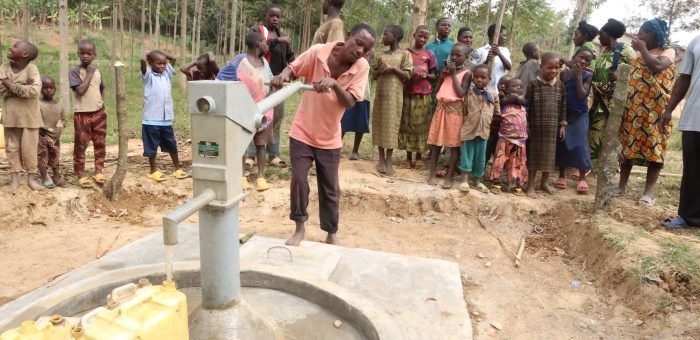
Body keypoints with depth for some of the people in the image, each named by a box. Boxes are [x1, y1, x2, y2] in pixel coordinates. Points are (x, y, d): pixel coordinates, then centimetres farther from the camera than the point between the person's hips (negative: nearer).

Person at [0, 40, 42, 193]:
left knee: (29, 148, 3)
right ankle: (14, 177, 19)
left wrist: (13, 86, -18)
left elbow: (34, 90, -24)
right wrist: (22, 86, -19)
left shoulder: (31, 68, -10)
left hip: (29, 116, -3)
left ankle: (31, 177, 16)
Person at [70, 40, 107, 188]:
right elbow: (80, 90, -22)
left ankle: (99, 170, 22)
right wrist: (89, 74, -15)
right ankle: (81, 174, 9)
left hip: (98, 113, 5)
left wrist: (102, 104, 8)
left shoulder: (97, 72, 7)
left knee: (100, 144, 11)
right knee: (81, 145, 1)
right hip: (81, 114, -5)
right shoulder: (74, 71, -9)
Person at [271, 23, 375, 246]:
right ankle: (300, 227, 20)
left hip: (330, 138, 1)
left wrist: (334, 84, -36)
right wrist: (282, 75, -28)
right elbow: (292, 68, -4)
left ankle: (332, 233, 26)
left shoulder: (362, 67, -11)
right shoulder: (317, 52, -14)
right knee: (298, 180, -1)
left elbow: (350, 102, -18)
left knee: (330, 188, 8)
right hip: (302, 132, -1)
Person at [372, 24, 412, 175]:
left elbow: (407, 75, -5)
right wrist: (380, 70, -6)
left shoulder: (404, 54, 0)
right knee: (379, 124, 3)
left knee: (392, 125, -2)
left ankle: (389, 159, 6)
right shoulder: (381, 55, 12)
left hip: (394, 94, -4)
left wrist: (393, 68, -16)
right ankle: (381, 158, 11)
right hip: (380, 93, 4)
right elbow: (374, 75, 14)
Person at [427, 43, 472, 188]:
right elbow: (437, 89, 13)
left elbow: (461, 93, -15)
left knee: (454, 144, -1)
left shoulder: (466, 73, -4)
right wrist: (442, 76, -3)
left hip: (455, 109, -5)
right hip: (441, 107, 5)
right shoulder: (447, 69, 12)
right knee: (435, 142, 6)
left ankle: (450, 176, 4)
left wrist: (453, 75, -12)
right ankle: (432, 173, 13)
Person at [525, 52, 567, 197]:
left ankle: (544, 182, 28)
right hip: (536, 126, -4)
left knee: (549, 154, 12)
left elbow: (563, 106, 9)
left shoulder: (560, 86, 4)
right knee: (534, 154, 3)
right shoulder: (534, 84, -8)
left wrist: (563, 125, 5)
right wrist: (526, 125, -10)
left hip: (552, 127, 4)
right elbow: (527, 106, -7)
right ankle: (531, 185, 12)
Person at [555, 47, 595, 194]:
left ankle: (582, 178, 2)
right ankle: (562, 175, 14)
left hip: (579, 115, -2)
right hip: (564, 113, 2)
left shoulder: (587, 76, -4)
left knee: (580, 145, -6)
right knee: (561, 144, 3)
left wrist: (579, 76, -17)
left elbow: (582, 96, -16)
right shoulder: (564, 73, 2)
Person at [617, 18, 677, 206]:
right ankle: (622, 185, 12)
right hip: (633, 107, 5)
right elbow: (629, 75, 21)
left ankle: (648, 191, -1)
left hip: (655, 108, -5)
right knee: (628, 145, 5)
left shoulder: (668, 52, 1)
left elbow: (657, 67, -19)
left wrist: (643, 49, -7)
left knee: (654, 148, -4)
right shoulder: (639, 54, 18)